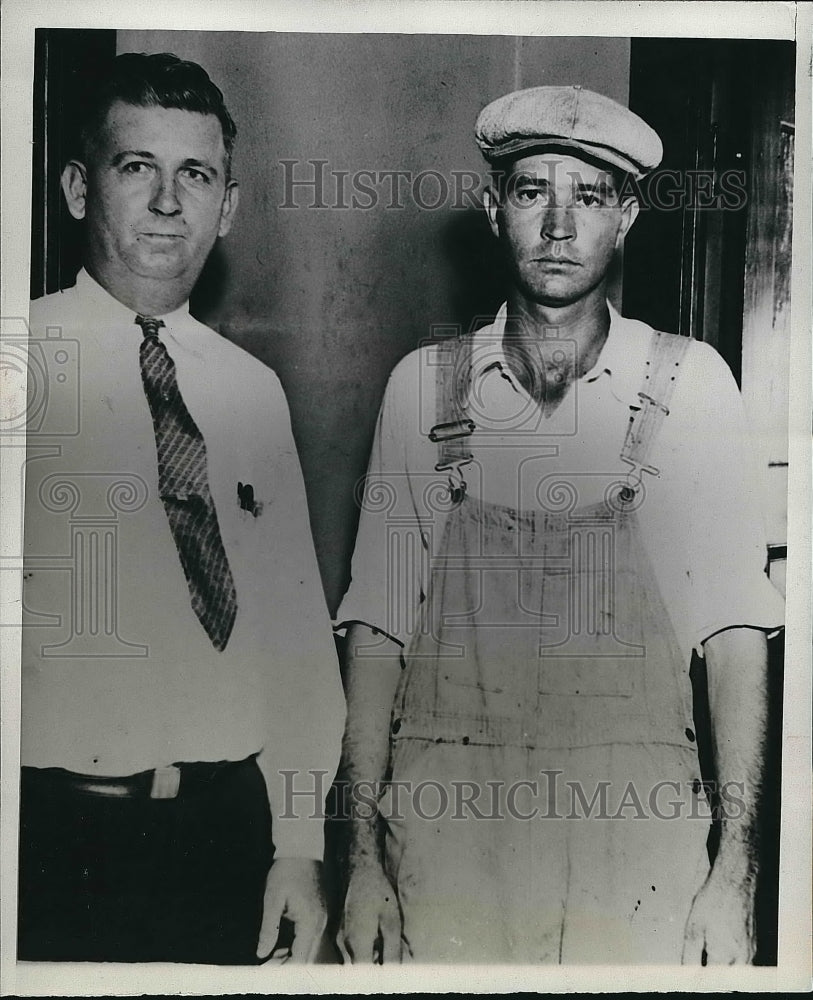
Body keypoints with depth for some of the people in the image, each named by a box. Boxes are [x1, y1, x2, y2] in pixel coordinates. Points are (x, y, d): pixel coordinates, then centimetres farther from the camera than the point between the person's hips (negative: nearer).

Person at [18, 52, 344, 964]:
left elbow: (298, 627, 4)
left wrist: (300, 847, 2)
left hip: (234, 831, 4)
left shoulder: (253, 390, 6)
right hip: (62, 835, -3)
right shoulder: (25, 364, -5)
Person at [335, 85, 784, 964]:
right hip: (447, 827, 1)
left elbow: (735, 634, 0)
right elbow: (377, 627, 2)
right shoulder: (423, 384, 2)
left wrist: (735, 867, -5)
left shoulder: (691, 382, 0)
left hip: (638, 828, 0)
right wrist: (364, 856, 0)